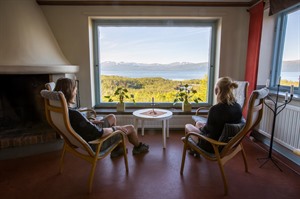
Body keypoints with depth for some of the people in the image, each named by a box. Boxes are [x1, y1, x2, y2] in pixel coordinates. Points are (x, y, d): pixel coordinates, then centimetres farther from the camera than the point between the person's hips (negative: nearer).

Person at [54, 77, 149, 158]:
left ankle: (116, 149, 34)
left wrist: (91, 122, 3)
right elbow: (98, 133, -30)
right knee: (131, 128, 3)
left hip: (87, 136, 9)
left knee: (112, 117, 24)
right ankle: (138, 147, 39)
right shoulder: (74, 113, -37)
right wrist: (115, 128, -15)